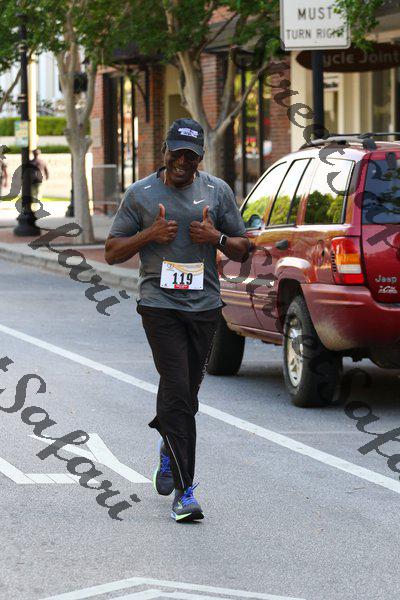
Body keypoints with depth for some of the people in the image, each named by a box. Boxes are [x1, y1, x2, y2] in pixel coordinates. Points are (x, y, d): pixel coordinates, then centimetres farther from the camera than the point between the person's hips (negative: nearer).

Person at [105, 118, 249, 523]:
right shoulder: (140, 194, 4)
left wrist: (217, 238, -8)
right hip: (160, 304, -3)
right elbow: (112, 252, 6)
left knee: (186, 394, 10)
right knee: (177, 391, -14)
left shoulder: (217, 191, 8)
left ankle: (168, 448, 43)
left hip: (204, 305, 3)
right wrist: (149, 235, -11)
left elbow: (242, 250, 13)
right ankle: (184, 492, -15)